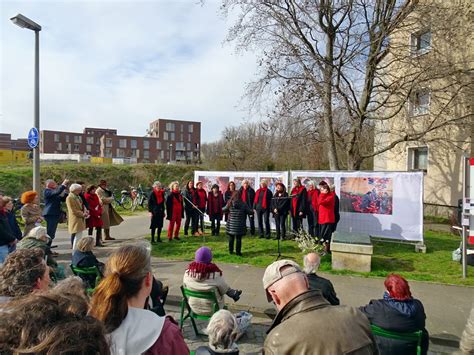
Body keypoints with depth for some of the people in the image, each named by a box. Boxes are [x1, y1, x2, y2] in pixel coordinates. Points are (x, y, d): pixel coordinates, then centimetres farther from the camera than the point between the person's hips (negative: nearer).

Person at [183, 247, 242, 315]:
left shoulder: (188, 271, -16)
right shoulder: (215, 274, -27)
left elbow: (185, 286, 2)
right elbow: (224, 290, -11)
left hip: (194, 307, 4)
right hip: (211, 310, -4)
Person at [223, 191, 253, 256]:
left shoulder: (230, 203, -6)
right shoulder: (243, 204, -9)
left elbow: (223, 209, 7)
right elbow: (250, 212, -4)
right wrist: (252, 211, 18)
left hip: (231, 224, 1)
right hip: (240, 225, -1)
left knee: (231, 237, 15)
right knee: (238, 238, 7)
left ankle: (231, 250, 23)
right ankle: (238, 252, 11)